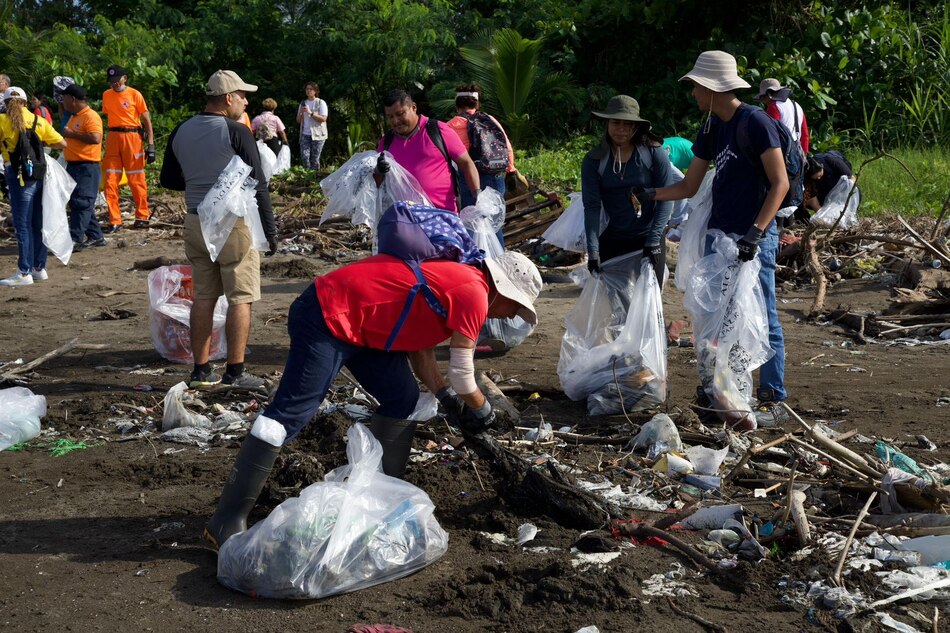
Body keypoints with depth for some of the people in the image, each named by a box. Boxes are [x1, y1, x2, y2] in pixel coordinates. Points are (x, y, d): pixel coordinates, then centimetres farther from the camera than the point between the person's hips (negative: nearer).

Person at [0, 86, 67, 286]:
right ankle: (40, 268, 19)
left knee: (22, 225, -2)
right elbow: (61, 144, 6)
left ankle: (24, 272, -2)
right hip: (39, 175, 5)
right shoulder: (39, 121, 6)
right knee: (38, 223, 12)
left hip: (19, 176, -5)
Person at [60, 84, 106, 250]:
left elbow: (95, 138, -27)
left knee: (81, 204, -10)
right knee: (76, 203, 12)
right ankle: (95, 236, 18)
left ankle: (75, 240, -13)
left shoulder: (91, 116, -12)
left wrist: (72, 134, -19)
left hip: (87, 168, -10)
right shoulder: (74, 117, 18)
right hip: (73, 166, 10)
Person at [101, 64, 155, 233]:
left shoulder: (134, 94, -3)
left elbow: (146, 120, -3)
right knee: (111, 181, 0)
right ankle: (114, 220, 4)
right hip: (112, 137, 4)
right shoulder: (106, 95, 10)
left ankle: (142, 217, 14)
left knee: (137, 180, 2)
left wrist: (151, 145, -9)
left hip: (132, 137, -4)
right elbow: (107, 116, 18)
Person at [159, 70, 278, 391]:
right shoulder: (236, 132, -11)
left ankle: (201, 371, 14)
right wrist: (270, 229, -6)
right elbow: (257, 184, -11)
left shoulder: (181, 132, 7)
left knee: (203, 296, 11)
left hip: (195, 222, 6)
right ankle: (235, 371, 1)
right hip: (233, 223, -6)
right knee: (240, 298, 0)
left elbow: (168, 179, 16)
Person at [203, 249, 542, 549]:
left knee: (403, 400, 10)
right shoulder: (474, 294, -13)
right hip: (328, 316, -11)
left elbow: (421, 349, 17)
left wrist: (447, 398, 11)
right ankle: (228, 521, -11)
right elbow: (461, 370, -10)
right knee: (291, 412, -13)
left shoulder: (455, 281, 17)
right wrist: (481, 409, 7)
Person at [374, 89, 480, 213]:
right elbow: (376, 184, 17)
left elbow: (466, 163, 2)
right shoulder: (386, 142, 14)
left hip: (443, 212, -3)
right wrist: (379, 172, -7)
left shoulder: (439, 131, 2)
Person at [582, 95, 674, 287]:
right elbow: (591, 206, -8)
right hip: (612, 241, 1)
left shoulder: (654, 154, -6)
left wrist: (653, 241, -14)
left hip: (648, 239, -1)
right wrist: (592, 250, -17)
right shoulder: (594, 160, -3)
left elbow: (665, 199, -6)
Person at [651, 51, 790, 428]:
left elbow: (780, 182, -15)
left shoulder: (755, 122, -11)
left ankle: (773, 401, 4)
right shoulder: (711, 128, 12)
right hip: (719, 233, 8)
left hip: (754, 238, -8)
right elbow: (688, 187, 17)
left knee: (762, 319, -3)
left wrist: (755, 232, -24)